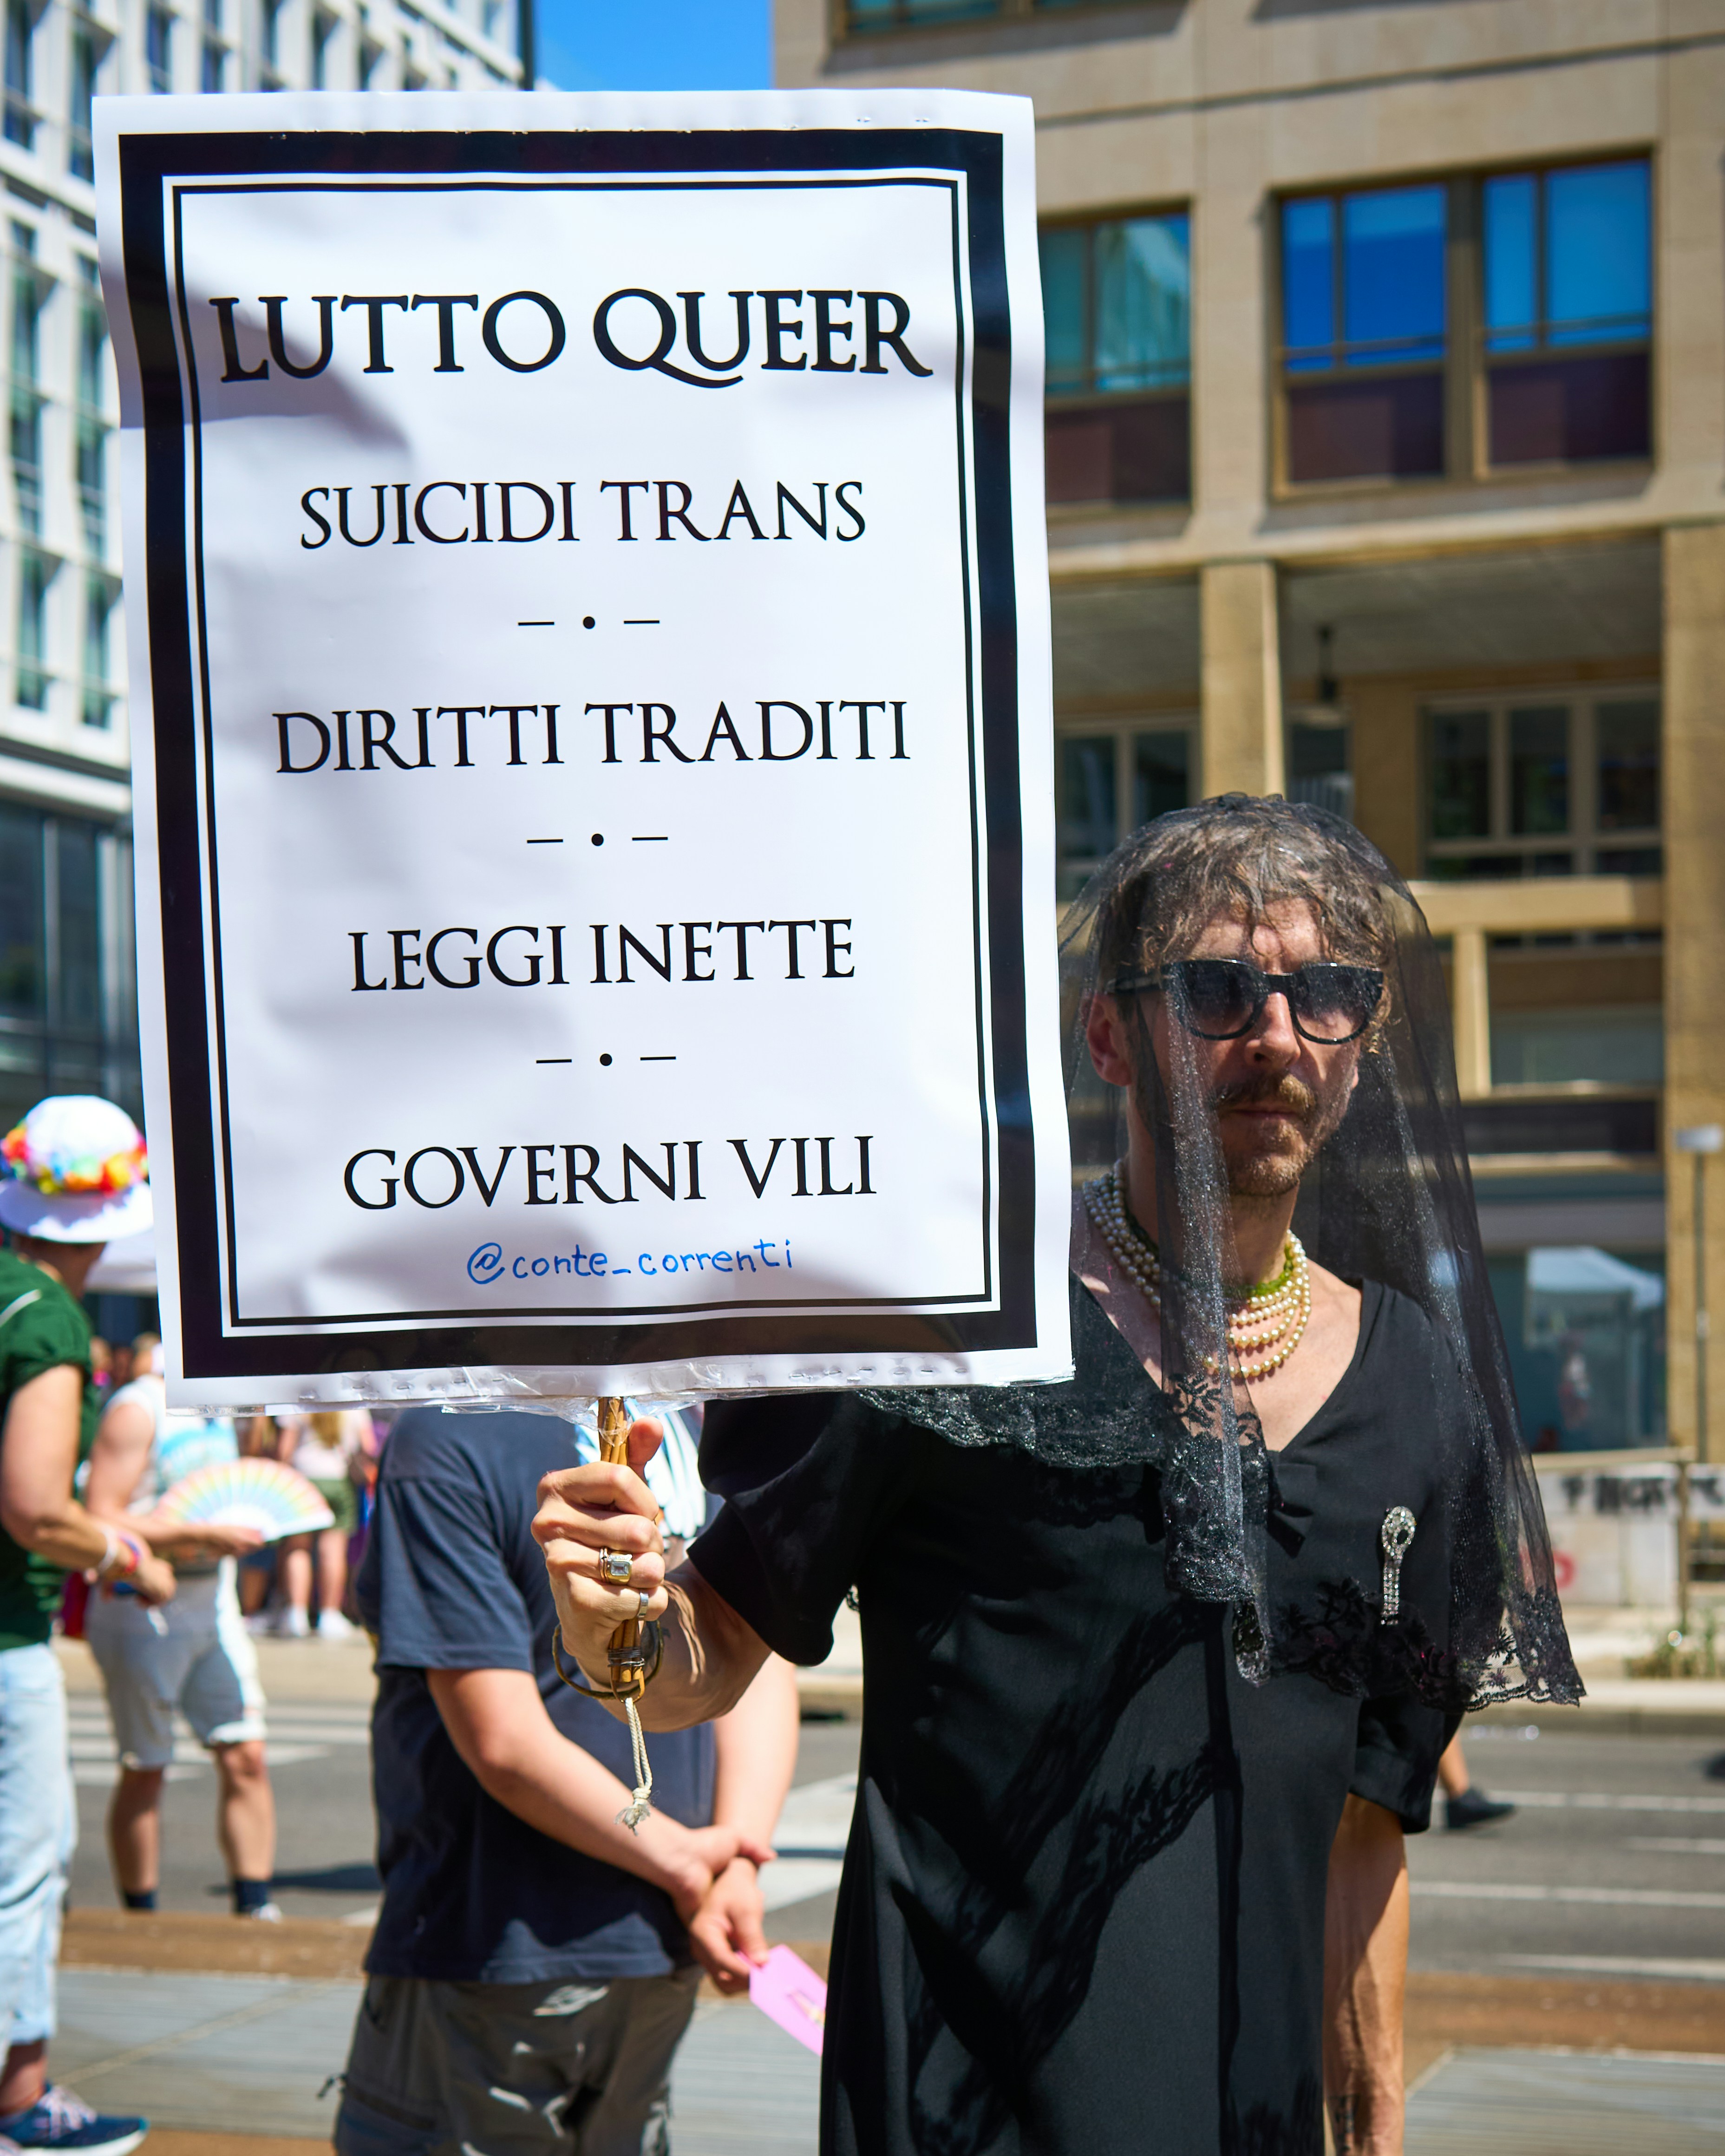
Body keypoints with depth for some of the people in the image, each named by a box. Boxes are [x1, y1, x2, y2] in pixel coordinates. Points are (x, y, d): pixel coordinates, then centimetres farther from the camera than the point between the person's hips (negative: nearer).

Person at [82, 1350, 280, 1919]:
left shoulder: (216, 1408, 12)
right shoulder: (136, 1412, -14)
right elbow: (99, 1519, -21)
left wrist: (243, 1526, 7)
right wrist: (202, 1534, -24)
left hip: (213, 1602, 7)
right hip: (144, 1609, -7)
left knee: (246, 1757, -1)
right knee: (144, 1771, 3)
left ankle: (255, 1910, 6)